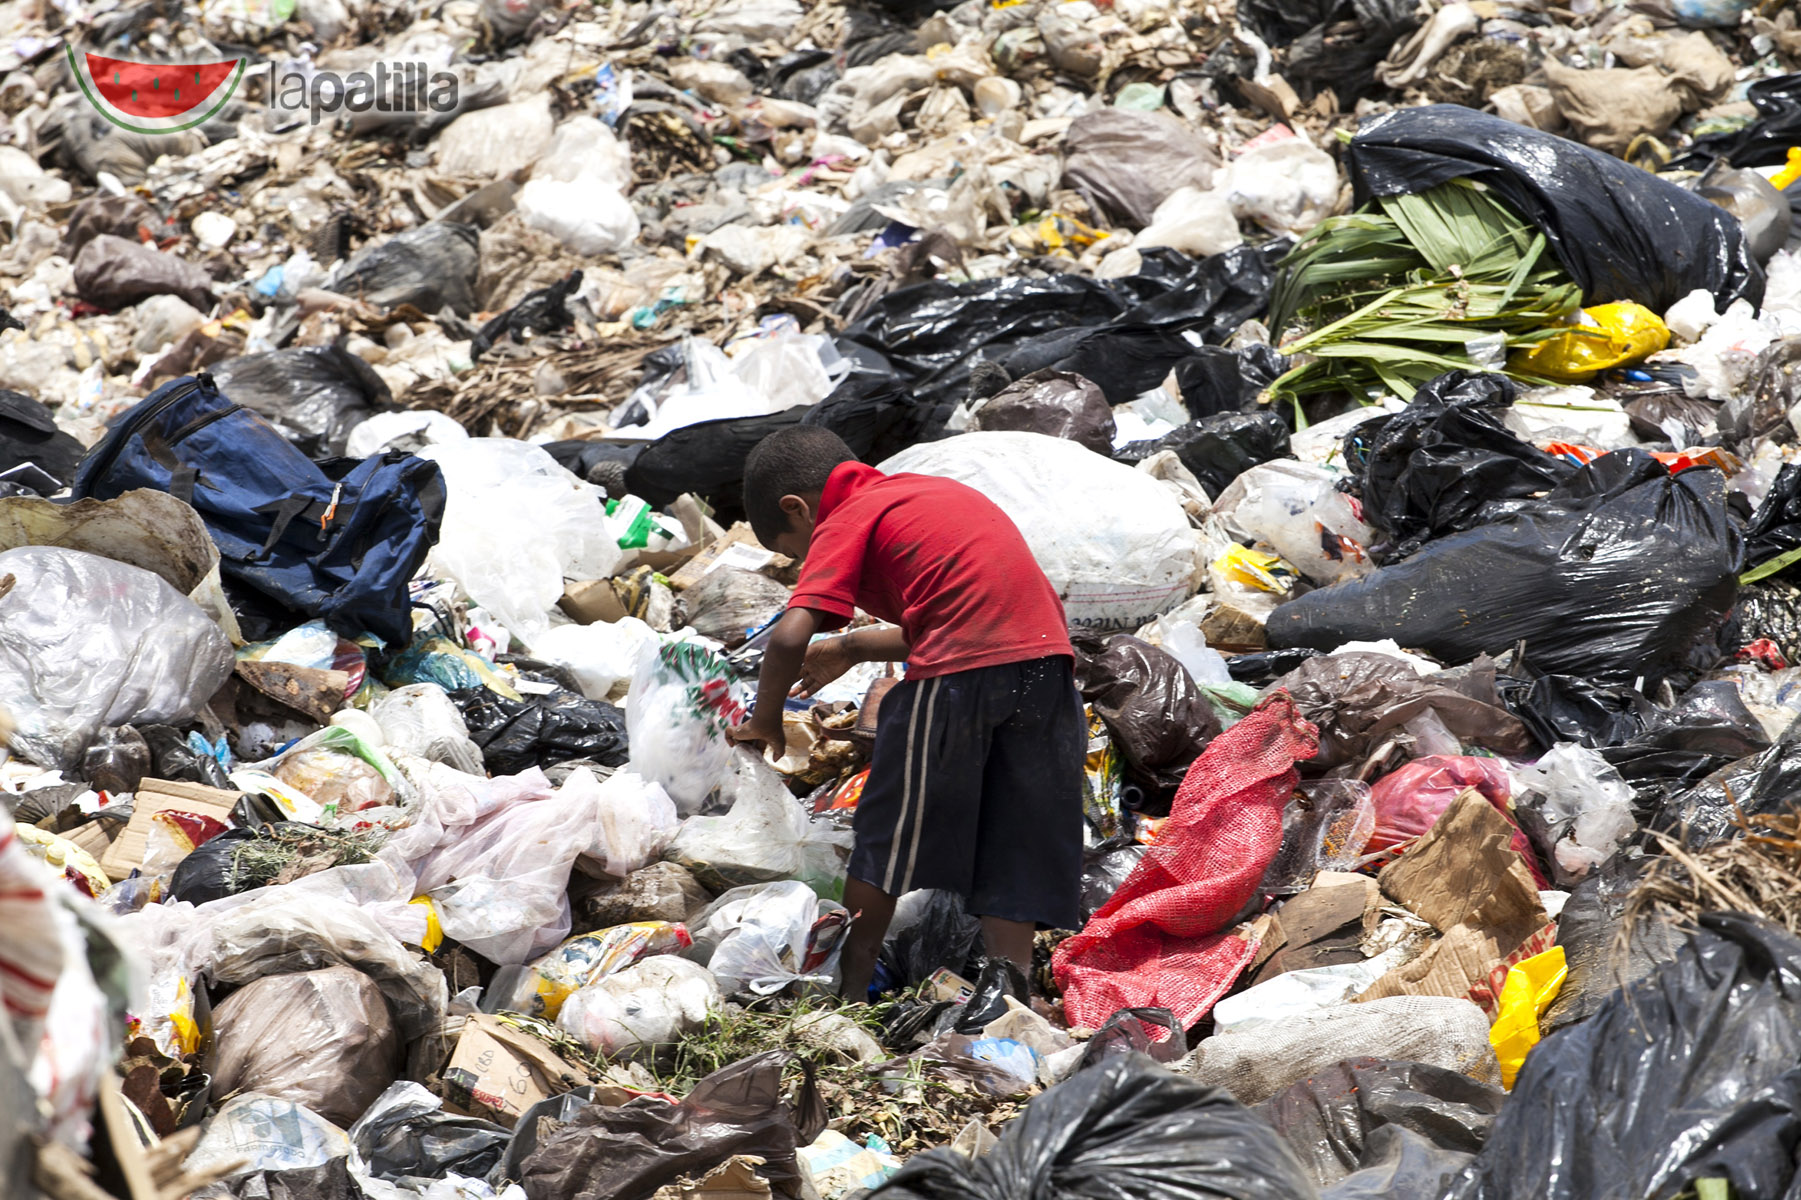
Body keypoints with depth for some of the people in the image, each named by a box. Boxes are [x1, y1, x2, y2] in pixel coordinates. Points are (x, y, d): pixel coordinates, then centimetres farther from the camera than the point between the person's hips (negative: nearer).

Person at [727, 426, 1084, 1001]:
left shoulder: (843, 523, 6)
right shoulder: (925, 491, 29)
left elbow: (789, 638, -6)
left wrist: (764, 721, 10)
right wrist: (853, 648, 40)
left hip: (959, 673, -7)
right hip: (1049, 653, 7)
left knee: (886, 839, 8)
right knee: (1013, 850, 12)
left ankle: (850, 993, 14)